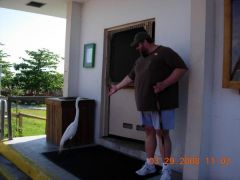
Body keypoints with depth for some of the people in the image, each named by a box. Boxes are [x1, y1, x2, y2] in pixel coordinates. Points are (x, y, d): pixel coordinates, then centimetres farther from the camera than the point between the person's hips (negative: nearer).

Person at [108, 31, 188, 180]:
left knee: (162, 133, -3)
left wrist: (164, 84, -22)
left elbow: (182, 68, -14)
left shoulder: (164, 52, -6)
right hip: (146, 103, 8)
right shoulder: (140, 59, 20)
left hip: (161, 103, -8)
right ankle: (150, 164, 23)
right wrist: (117, 87, 34)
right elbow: (131, 76, 29)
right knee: (149, 132, 11)